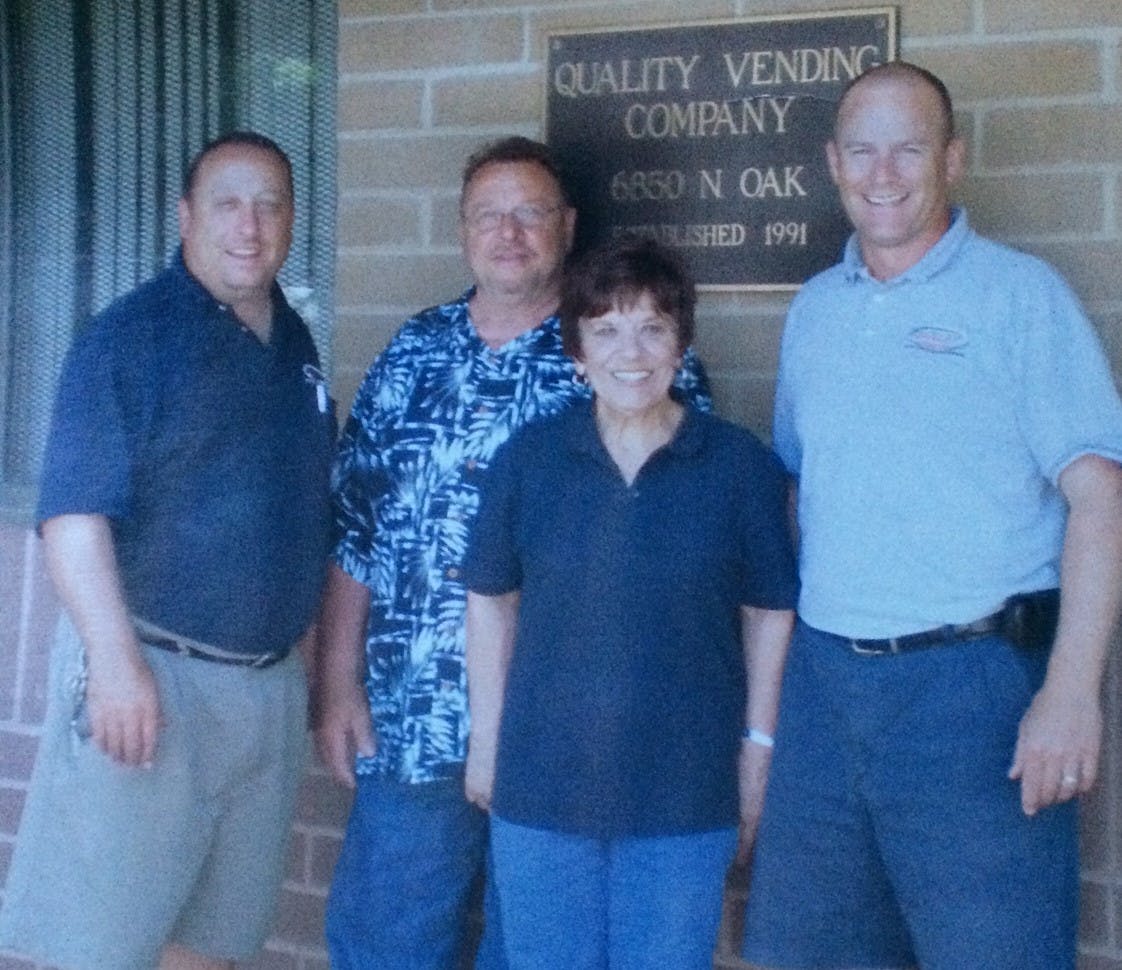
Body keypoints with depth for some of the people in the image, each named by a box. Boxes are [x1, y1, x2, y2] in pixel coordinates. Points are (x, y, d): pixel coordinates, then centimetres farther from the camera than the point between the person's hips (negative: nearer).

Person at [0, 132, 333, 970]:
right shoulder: (132, 335, -10)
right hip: (153, 676, -6)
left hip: (272, 682, 7)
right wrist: (116, 661, -23)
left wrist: (312, 650, 16)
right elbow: (73, 513, -16)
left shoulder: (294, 342, 11)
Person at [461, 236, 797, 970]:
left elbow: (770, 614, 2)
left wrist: (759, 745, 1)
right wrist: (486, 735, 6)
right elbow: (490, 602, 6)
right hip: (540, 787, 1)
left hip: (686, 796, -1)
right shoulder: (528, 460, -1)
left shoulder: (742, 466, -4)